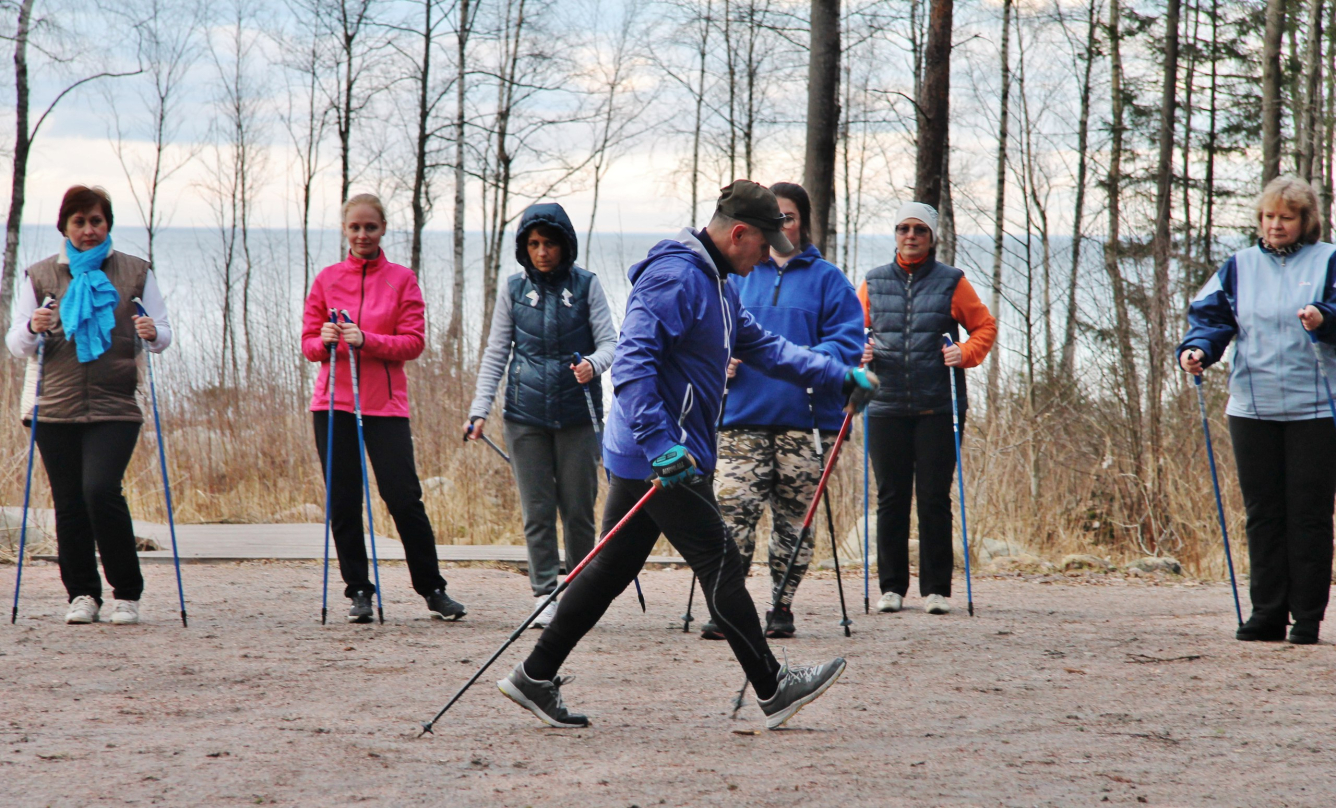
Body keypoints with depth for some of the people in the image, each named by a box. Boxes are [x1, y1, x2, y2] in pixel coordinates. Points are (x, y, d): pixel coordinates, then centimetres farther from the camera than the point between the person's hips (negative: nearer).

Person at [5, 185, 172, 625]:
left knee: (100, 490, -16)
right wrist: (33, 328, -14)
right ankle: (82, 594, 12)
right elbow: (15, 344, 8)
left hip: (115, 407, -2)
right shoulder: (40, 275, 10)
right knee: (69, 502, 0)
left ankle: (126, 594, -4)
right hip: (56, 407, 2)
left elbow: (164, 333, 9)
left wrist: (153, 333, -14)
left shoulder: (136, 272, 9)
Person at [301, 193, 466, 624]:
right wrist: (324, 341, -14)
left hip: (385, 402, -2)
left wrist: (366, 340, -18)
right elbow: (308, 342, 9)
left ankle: (433, 590, 5)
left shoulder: (402, 280, 3)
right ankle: (358, 592, 11)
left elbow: (413, 342, -3)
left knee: (404, 498, -6)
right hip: (334, 401, 2)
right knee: (343, 503, 1)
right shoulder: (327, 279, 9)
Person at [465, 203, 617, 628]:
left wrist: (593, 364, -24)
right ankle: (545, 596, 4)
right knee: (537, 511, 0)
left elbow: (609, 341, 0)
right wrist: (479, 410, 0)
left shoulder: (586, 285, 4)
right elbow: (496, 353, 10)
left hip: (578, 413, -1)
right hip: (526, 414, 1)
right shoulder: (514, 289, 8)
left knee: (578, 509, 1)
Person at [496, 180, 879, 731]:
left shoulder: (715, 282, 17)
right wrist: (660, 444, -32)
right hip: (658, 459, -11)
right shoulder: (675, 278, -17)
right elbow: (632, 362, -25)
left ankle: (535, 679, 14)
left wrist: (839, 377, 22)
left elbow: (763, 346, 26)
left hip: (644, 457, 11)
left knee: (613, 568, 11)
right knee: (721, 566, -4)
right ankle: (773, 690, 3)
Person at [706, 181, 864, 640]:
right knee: (732, 509, -10)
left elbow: (847, 341, -2)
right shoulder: (737, 275, 13)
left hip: (802, 417, -1)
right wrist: (723, 362, -3)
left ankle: (782, 607, 14)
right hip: (743, 413, 1)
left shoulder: (826, 279, 5)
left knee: (794, 518, 4)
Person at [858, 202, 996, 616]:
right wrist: (858, 351, -2)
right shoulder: (874, 283, 11)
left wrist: (965, 353, -7)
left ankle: (936, 589, 5)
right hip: (886, 407, 2)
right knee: (891, 498, 3)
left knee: (934, 498, -2)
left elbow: (985, 326, 11)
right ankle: (891, 586, 10)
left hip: (939, 408, -2)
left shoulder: (951, 282, 5)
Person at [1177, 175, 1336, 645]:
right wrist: (1196, 349, -11)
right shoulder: (1241, 266, 12)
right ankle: (1267, 614, 9)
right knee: (1263, 514, 5)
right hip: (1252, 408, 3)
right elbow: (1210, 316, 8)